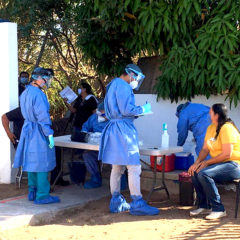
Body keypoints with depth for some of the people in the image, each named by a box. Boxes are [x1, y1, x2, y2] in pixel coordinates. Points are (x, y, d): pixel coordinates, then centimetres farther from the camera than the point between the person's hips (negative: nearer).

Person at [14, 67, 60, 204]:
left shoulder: (25, 93, 12)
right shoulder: (38, 94, -18)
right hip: (38, 131, -10)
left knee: (31, 161, 16)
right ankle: (42, 196, 0)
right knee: (42, 163, -4)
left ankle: (32, 192, 25)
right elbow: (43, 116, -21)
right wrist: (49, 134, -19)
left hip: (27, 129, 10)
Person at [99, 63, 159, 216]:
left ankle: (116, 203, 17)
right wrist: (143, 109, -5)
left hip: (113, 128, 11)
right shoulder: (123, 86, -11)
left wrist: (136, 113, 21)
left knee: (117, 168, 12)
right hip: (123, 129, -11)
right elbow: (126, 110, -18)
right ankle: (137, 203, -7)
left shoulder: (113, 86, 21)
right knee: (134, 167, -8)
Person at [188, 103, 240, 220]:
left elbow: (227, 154, -23)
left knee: (204, 173, -27)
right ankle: (204, 206, 1)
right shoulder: (211, 128, 12)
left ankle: (218, 209, -18)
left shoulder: (227, 128, -17)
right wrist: (197, 162, -8)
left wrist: (206, 162, -18)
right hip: (219, 164, 9)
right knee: (195, 172, -8)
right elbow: (205, 149, 10)